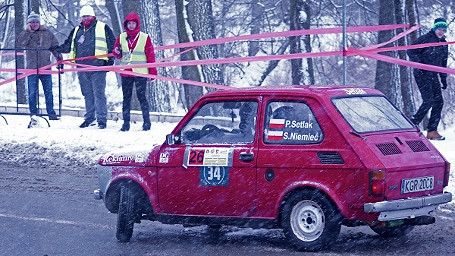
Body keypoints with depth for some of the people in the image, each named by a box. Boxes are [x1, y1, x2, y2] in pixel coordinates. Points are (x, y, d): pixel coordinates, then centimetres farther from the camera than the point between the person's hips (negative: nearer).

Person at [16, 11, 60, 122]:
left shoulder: (47, 33, 10)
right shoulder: (26, 34, 6)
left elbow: (55, 47, 15)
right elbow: (19, 43, -12)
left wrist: (59, 59, 8)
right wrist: (28, 32, -14)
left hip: (45, 67, 1)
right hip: (32, 67, -1)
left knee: (48, 92, 4)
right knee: (32, 92, 0)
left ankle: (51, 113, 10)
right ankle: (33, 114, 7)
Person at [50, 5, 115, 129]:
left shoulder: (102, 27, 4)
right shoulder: (76, 31, 18)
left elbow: (112, 44, 4)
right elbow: (68, 45, 25)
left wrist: (110, 60, -4)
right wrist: (57, 49, 8)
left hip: (97, 66, -5)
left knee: (99, 93, -7)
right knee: (87, 94, 9)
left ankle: (102, 119, -3)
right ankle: (89, 118, 17)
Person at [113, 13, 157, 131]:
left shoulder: (144, 38, 1)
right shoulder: (121, 38, 9)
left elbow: (150, 55, 2)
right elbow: (117, 55, 15)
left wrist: (152, 72, -3)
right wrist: (117, 52, -9)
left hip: (140, 73, -3)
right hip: (125, 73, 3)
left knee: (141, 96, -7)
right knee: (126, 98, 6)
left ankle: (146, 122, 1)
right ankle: (126, 123, 11)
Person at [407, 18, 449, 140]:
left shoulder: (443, 43, 14)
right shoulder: (425, 39, -9)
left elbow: (443, 63, 22)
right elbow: (411, 51, -12)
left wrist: (444, 79, 17)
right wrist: (420, 64, -20)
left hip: (433, 75, 8)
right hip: (422, 75, -8)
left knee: (439, 102, 0)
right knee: (429, 101, -17)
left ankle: (432, 131, 4)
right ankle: (413, 124, -4)